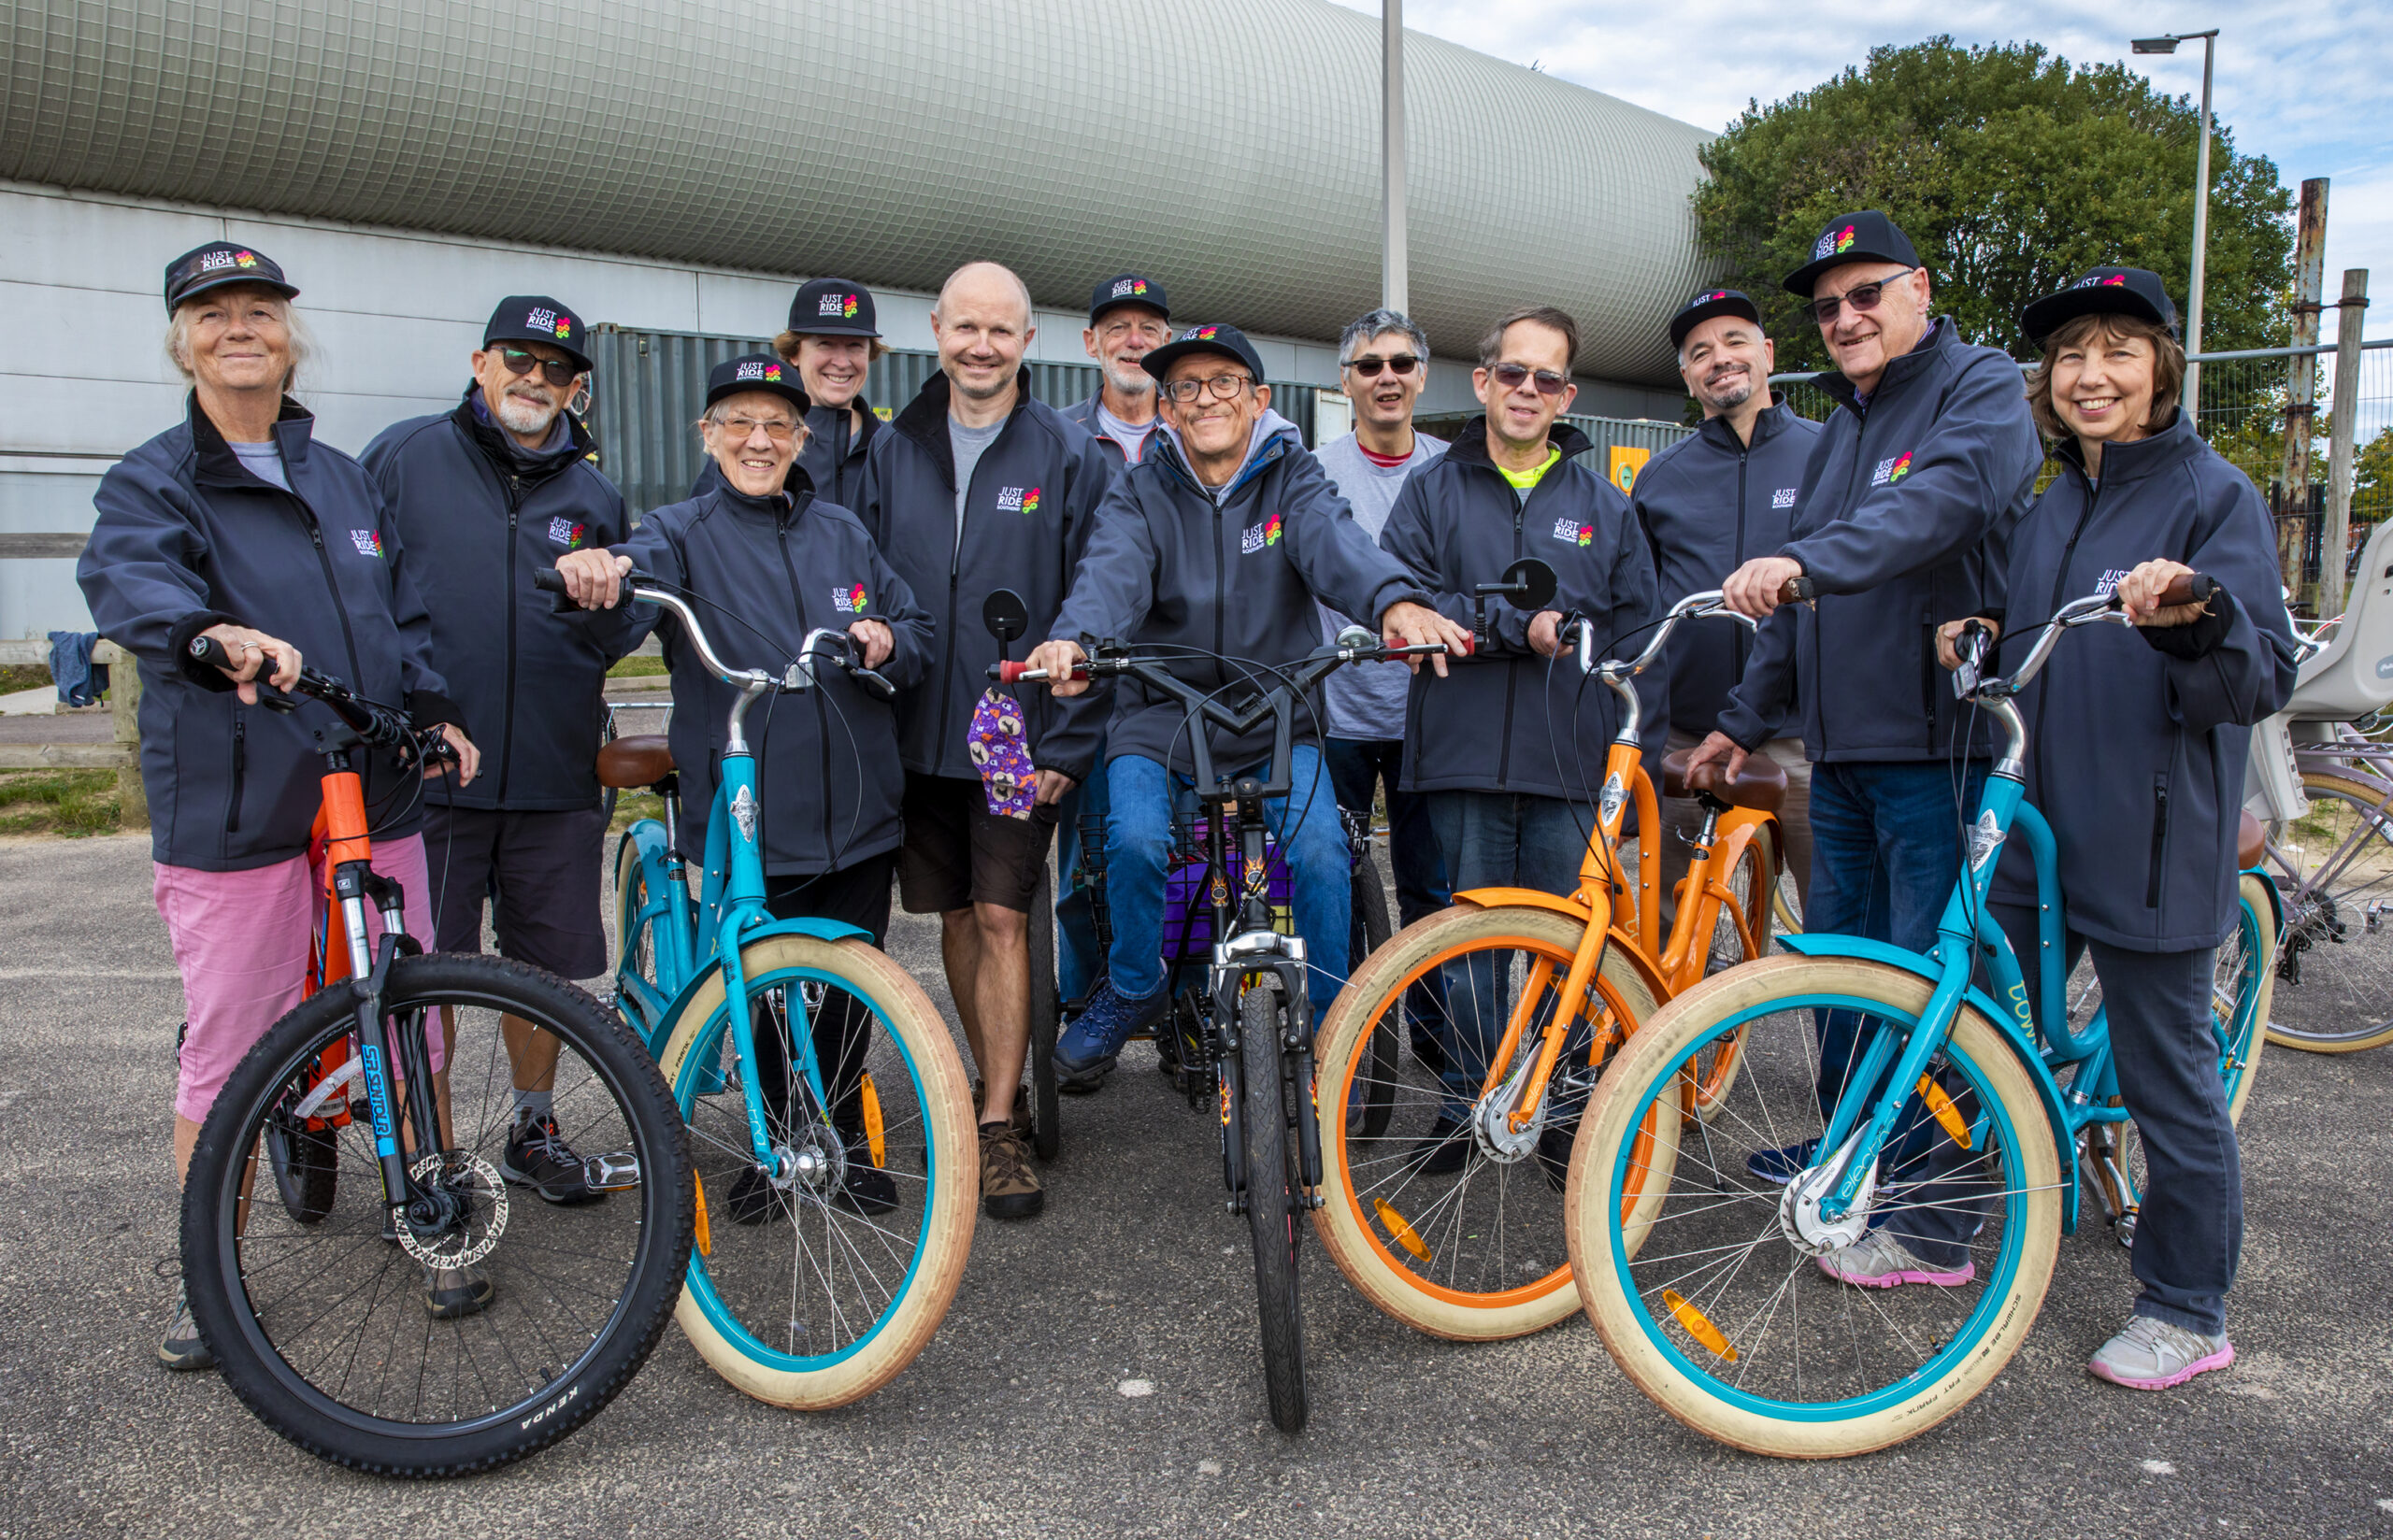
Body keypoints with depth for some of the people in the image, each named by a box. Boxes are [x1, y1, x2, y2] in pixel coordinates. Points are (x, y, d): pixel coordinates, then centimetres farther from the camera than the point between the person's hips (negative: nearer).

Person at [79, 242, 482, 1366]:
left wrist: (435, 710, 3)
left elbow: (403, 612, 20)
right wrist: (213, 632, -42)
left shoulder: (345, 479, 17)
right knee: (225, 1053, 2)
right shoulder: (153, 481, 1)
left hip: (375, 799, 4)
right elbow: (127, 578, -21)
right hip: (232, 811, -4)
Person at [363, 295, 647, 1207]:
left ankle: (534, 1131, 30)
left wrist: (603, 603, -6)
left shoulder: (594, 497, 14)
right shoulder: (405, 456, 4)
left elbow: (622, 638, 16)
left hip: (554, 778, 3)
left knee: (541, 963, 11)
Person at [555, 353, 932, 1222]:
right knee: (765, 998, 6)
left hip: (857, 816, 3)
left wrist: (888, 640, -8)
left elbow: (919, 633, 15)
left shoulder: (842, 533, 13)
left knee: (851, 993, 12)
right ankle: (778, 1144, 28)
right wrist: (602, 564, -46)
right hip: (749, 821, -3)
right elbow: (647, 558, -22)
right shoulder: (686, 532, 2)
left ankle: (845, 1137, 32)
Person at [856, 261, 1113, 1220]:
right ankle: (998, 1089, 28)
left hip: (1019, 733, -3)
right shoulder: (892, 451, 8)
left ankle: (1000, 1129, 5)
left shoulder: (1069, 457, -2)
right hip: (921, 731, 4)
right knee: (955, 917, 11)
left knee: (1002, 919, -5)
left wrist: (1066, 741, -10)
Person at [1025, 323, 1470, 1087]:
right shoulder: (1140, 492, 3)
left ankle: (1330, 1024, 3)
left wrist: (1395, 599, -44)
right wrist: (1073, 637, -42)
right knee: (1136, 839, -25)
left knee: (1320, 850, -22)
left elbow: (1336, 543, -21)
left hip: (1278, 724, 0)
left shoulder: (1292, 479, 1)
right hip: (1160, 718, 0)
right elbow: (1113, 569, -18)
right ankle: (1133, 990, 6)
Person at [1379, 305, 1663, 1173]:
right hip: (1464, 758, -1)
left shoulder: (1604, 506, 15)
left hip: (1572, 765, 1)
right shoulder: (1433, 491, 11)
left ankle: (1562, 1109, 18)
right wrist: (1515, 623, -13)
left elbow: (1637, 637, 14)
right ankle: (1465, 1107, 17)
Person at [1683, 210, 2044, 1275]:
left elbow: (1943, 498, -27)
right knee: (1835, 957, 15)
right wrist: (1746, 716, 21)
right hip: (1842, 746, 8)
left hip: (1939, 745, -8)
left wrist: (1806, 559, -41)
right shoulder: (1841, 429, 20)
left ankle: (1929, 1224, 6)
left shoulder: (1982, 388, -4)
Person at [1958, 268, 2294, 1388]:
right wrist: (1974, 645, 8)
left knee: (2170, 1080, 4)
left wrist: (2197, 621, -34)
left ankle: (2187, 1313, 20)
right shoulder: (2051, 508, 13)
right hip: (2034, 829, 6)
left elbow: (2265, 677, -16)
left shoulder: (2214, 496, -7)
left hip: (2152, 844, -6)